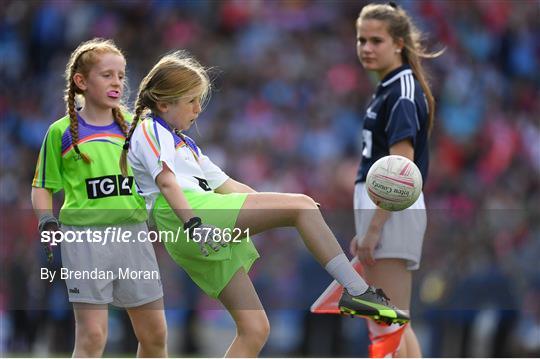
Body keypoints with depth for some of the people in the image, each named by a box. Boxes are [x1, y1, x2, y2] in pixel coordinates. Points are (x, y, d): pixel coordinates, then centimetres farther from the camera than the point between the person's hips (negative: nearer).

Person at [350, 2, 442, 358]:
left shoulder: (402, 92, -12)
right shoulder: (388, 89, 17)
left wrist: (374, 228, -21)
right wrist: (365, 230, 21)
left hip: (392, 213, -10)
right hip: (380, 214, 10)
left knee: (387, 330, -11)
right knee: (396, 327, 13)